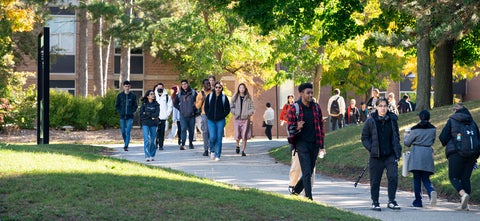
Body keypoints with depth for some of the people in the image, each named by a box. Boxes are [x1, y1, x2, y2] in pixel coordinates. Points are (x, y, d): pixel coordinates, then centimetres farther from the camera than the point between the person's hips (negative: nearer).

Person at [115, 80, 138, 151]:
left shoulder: (133, 96, 3)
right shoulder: (120, 95, 4)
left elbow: (135, 105, 8)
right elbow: (117, 105, 8)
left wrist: (132, 112, -4)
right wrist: (120, 112, -3)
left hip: (130, 117, -2)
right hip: (122, 117, 2)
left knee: (128, 132, -11)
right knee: (123, 131, 8)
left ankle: (126, 146, -11)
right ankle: (125, 143, 30)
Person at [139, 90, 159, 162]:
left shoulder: (156, 104, 6)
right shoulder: (144, 104, 5)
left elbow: (156, 114, -6)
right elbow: (141, 114, -1)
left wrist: (147, 114, -9)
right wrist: (151, 116, -6)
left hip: (154, 124, 1)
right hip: (145, 124, -1)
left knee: (153, 141, 4)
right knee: (147, 140, -12)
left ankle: (152, 156, 16)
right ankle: (147, 156, -16)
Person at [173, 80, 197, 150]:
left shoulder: (193, 93, 2)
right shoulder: (179, 94, 7)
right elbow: (175, 103, 18)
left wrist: (194, 109, -4)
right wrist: (180, 109, 5)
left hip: (191, 115, 0)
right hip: (183, 116, 0)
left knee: (191, 130, 8)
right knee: (183, 129, -13)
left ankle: (190, 143, 24)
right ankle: (182, 144, -18)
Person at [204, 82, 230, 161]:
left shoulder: (224, 97, 2)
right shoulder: (209, 96, 5)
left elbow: (227, 109, 6)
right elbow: (206, 107, 12)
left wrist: (222, 115, -5)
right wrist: (208, 115, 2)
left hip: (220, 121, 0)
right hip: (211, 120, 0)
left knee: (219, 138, -3)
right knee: (212, 137, -10)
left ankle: (217, 155, 3)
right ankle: (212, 150, 17)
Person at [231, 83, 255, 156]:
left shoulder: (248, 98, 4)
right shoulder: (235, 98, 5)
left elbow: (252, 108, 4)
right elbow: (231, 107, 6)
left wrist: (248, 114, -10)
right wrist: (235, 112, -9)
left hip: (245, 118, 0)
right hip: (237, 118, 0)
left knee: (244, 136, -5)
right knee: (237, 135, -1)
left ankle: (243, 150, 0)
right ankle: (238, 146, 30)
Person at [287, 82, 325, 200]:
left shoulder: (316, 107, 8)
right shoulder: (294, 109, -4)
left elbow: (321, 126, 14)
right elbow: (290, 128, 0)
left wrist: (321, 145, 11)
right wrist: (297, 128, -25)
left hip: (314, 144, 5)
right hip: (302, 143, -5)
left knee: (310, 172, 9)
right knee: (307, 172, -11)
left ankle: (295, 191, 28)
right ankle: (309, 197, -11)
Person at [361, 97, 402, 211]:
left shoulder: (392, 120, 6)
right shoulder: (370, 121, -2)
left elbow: (396, 137, 15)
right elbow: (364, 138, 4)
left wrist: (397, 152, 7)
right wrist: (371, 149, -9)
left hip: (390, 155, 1)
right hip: (376, 156, -1)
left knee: (393, 176, -10)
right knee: (375, 180, 5)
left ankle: (391, 201, 2)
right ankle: (375, 202, 18)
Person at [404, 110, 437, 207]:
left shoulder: (415, 129, -7)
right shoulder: (433, 129, 4)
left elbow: (407, 143, 2)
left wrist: (406, 136, 22)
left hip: (417, 154, -3)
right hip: (428, 154, 3)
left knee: (417, 179, 5)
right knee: (426, 178, 9)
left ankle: (418, 201, 5)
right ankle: (432, 191, -22)